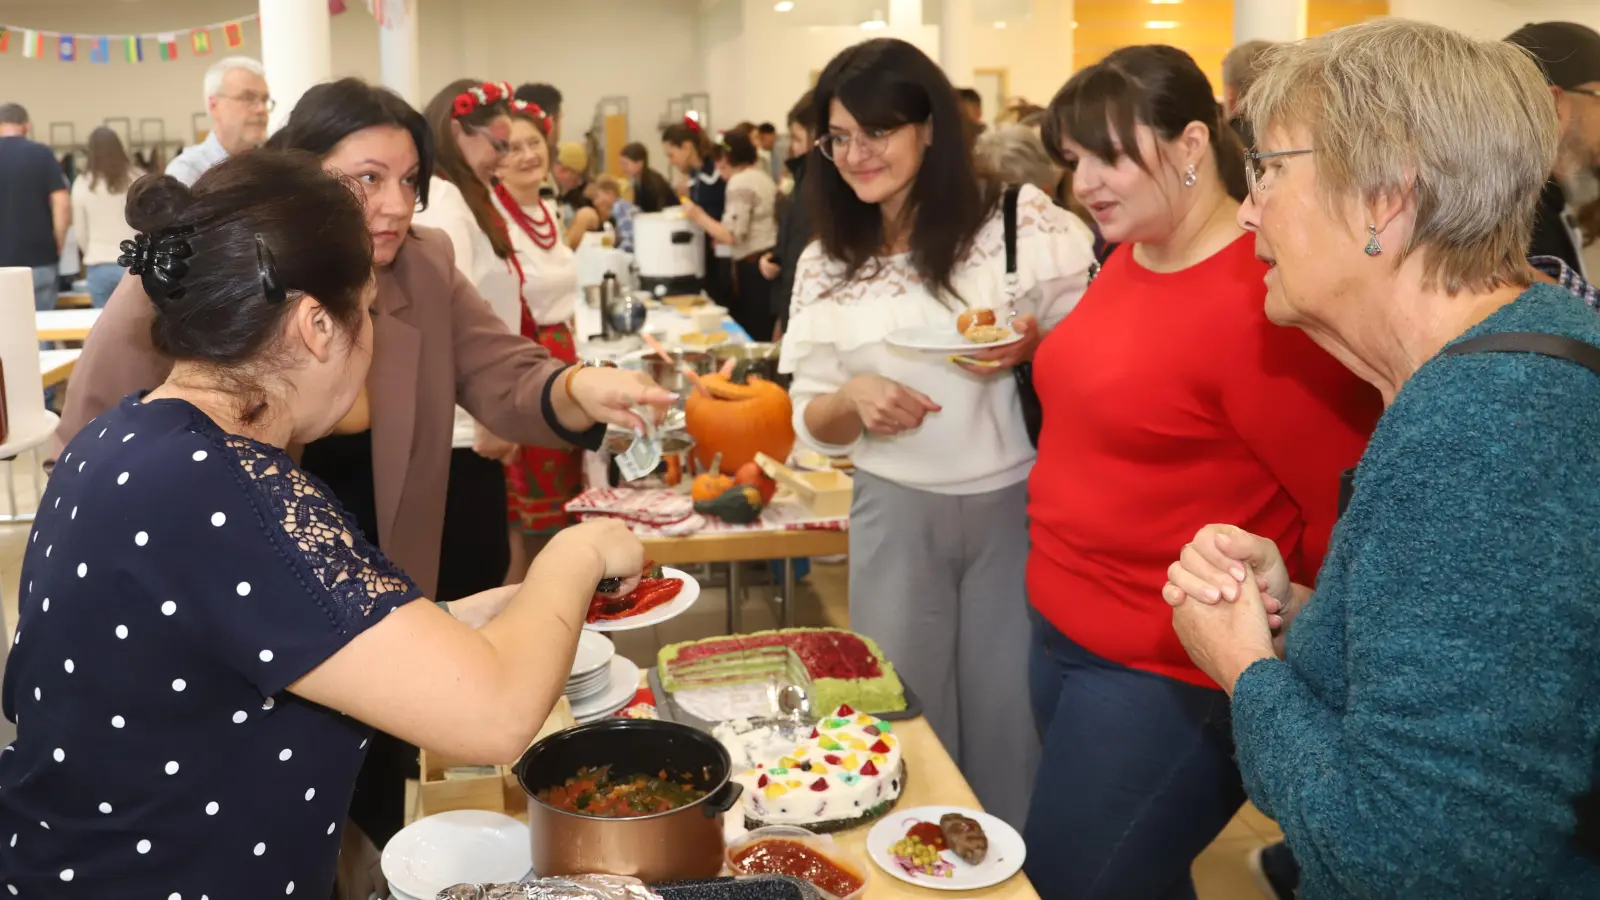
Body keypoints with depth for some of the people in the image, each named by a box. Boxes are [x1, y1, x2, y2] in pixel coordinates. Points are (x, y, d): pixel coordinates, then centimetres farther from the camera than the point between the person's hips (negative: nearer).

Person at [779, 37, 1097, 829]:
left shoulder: (1022, 220, -7)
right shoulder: (825, 264, 3)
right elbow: (812, 420, 7)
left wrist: (1033, 346, -21)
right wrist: (853, 398, -15)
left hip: (1017, 505, -2)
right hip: (894, 515, 3)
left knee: (1014, 714, 8)